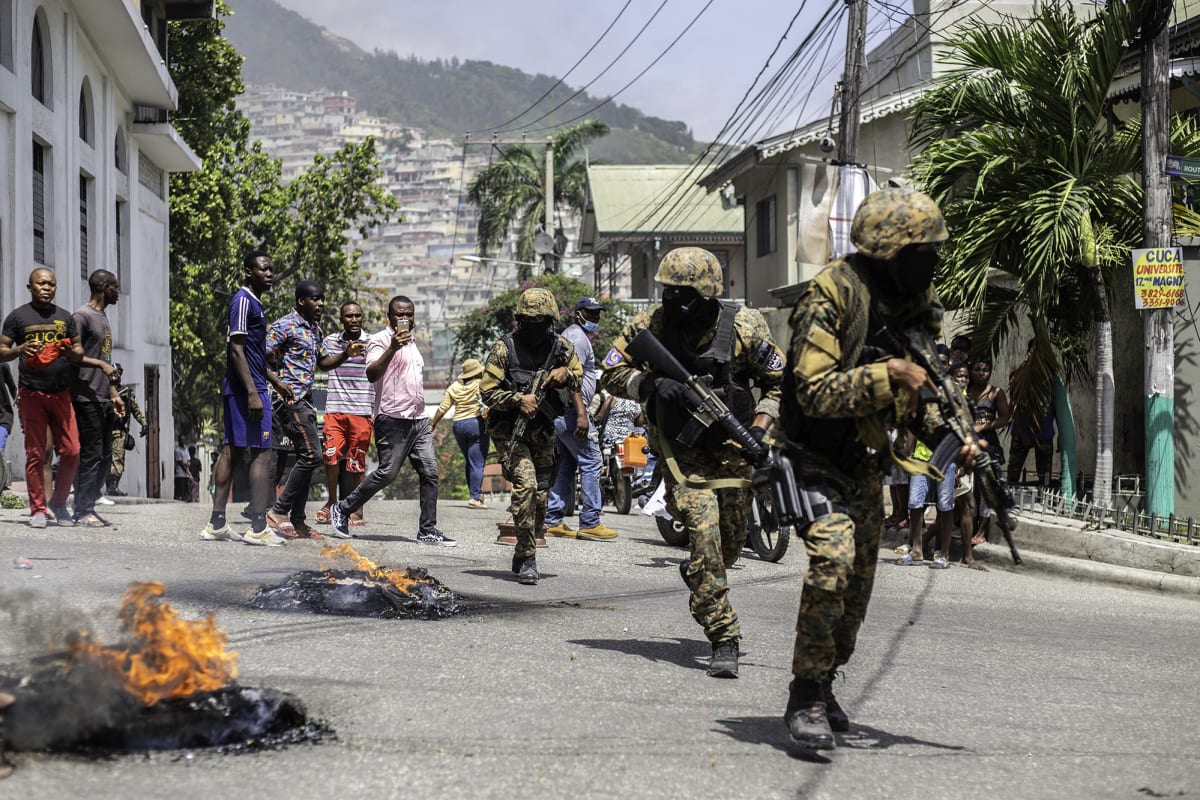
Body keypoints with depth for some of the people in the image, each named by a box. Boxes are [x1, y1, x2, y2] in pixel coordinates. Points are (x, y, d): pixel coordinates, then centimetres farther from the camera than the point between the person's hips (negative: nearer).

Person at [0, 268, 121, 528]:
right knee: (35, 454, -1)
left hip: (61, 393, 3)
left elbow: (78, 353, 16)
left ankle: (59, 503, 13)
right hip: (31, 394, -3)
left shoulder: (65, 317, 15)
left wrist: (71, 351, -8)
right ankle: (38, 509, 6)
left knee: (71, 451, -3)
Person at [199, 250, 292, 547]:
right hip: (247, 389, -10)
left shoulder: (253, 303, 19)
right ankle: (259, 528, -10)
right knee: (261, 453, -9)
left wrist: (275, 380, 32)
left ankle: (216, 524, 13)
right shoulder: (244, 301, -12)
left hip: (235, 390, 10)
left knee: (231, 451, 10)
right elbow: (237, 350, -19)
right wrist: (253, 392, -24)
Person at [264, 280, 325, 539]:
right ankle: (278, 512, -11)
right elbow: (264, 357, -16)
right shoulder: (284, 325, -10)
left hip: (306, 400, 9)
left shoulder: (314, 328, 17)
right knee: (311, 455, -15)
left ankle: (297, 520, 11)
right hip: (291, 400, -9)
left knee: (307, 459, 7)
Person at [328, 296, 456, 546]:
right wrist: (392, 348, -29)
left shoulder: (411, 343, 23)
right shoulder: (380, 340, -4)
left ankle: (428, 530, 0)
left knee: (429, 473, -1)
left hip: (419, 420, 8)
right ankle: (342, 510, 5)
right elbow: (372, 374, -19)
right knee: (387, 473, -10)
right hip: (393, 420, -8)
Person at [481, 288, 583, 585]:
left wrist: (565, 373, -8)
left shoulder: (561, 347, 2)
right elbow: (487, 391, -8)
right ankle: (526, 560, -17)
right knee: (525, 484, -22)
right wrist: (519, 399, -23)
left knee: (541, 494, 7)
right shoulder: (504, 349, -8)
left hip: (543, 431, 5)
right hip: (510, 430, -5)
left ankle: (522, 556, 28)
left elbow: (579, 375, 15)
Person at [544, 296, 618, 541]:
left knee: (565, 465, 11)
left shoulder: (568, 336, 23)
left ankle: (553, 521, 9)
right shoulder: (578, 337, -10)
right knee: (590, 462, -9)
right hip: (570, 410, -11)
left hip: (558, 411, 11)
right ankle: (590, 523, -10)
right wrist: (581, 414, -25)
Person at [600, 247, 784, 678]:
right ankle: (724, 639, -12)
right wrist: (653, 385, -22)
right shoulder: (650, 325, -11)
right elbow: (612, 373, -3)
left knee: (731, 543, 11)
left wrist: (759, 428, -16)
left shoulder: (743, 327, -13)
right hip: (681, 448, -1)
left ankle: (696, 575, 49)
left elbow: (779, 381, -2)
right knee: (704, 532, -18)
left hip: (730, 447, 1)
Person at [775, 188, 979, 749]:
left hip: (864, 464, 8)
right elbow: (815, 392, -27)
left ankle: (822, 684, 34)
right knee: (833, 557, -26)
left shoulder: (919, 304, 3)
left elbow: (915, 396, 12)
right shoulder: (832, 296, -20)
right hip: (814, 456, -8)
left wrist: (947, 435, -5)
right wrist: (885, 376, -34)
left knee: (858, 582, 13)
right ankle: (806, 701, -17)